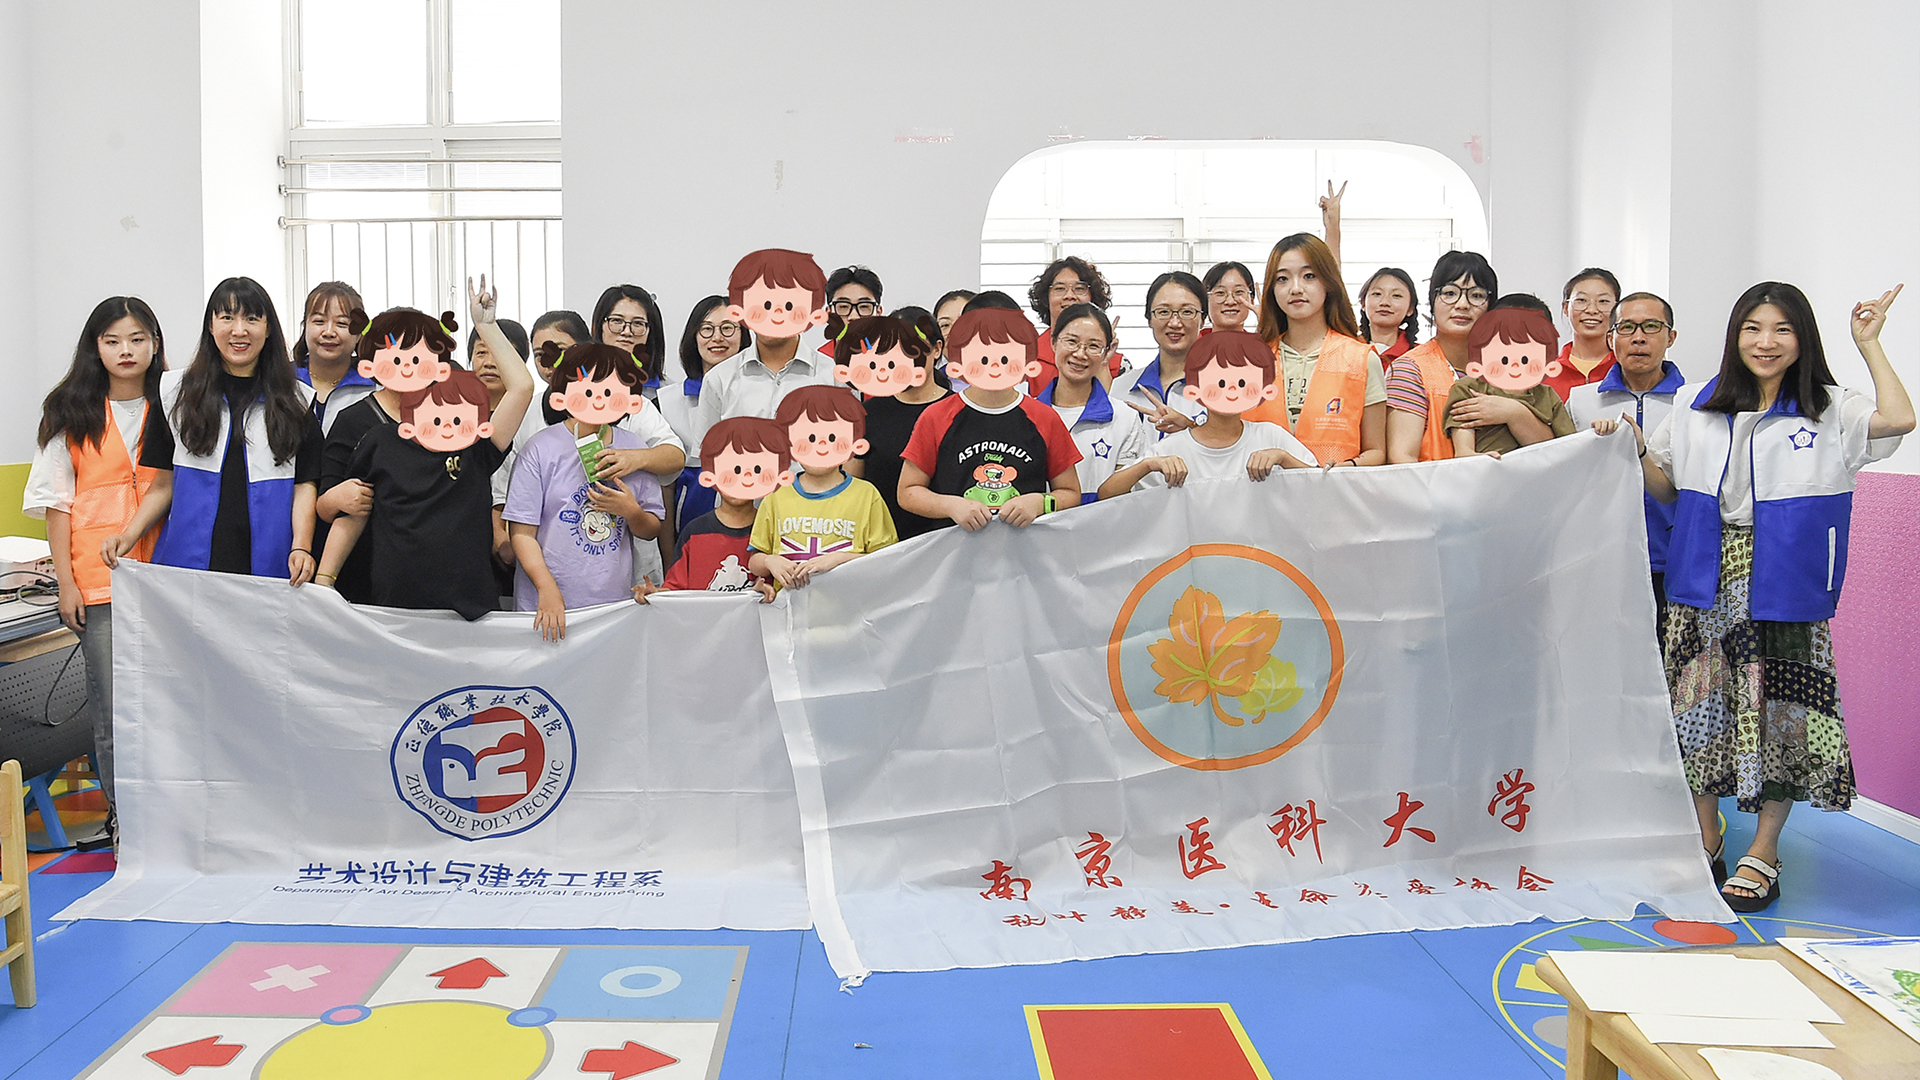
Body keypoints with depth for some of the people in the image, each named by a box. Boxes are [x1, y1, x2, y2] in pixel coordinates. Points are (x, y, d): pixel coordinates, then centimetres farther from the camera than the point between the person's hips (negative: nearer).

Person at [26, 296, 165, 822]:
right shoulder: (71, 414, 5)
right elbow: (56, 500, 4)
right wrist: (66, 581, -3)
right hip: (98, 578, -1)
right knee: (112, 708, -2)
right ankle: (124, 819, 7)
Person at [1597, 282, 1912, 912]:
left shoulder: (1828, 411, 3)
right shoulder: (1695, 405, 10)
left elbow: (1898, 418, -16)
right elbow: (1667, 488, 15)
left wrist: (1869, 344, -8)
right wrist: (1635, 449, -3)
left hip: (1785, 582, -2)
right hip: (1706, 579, 2)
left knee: (1777, 706, 0)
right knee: (1700, 701, 5)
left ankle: (1763, 854, 13)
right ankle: (1705, 837, 21)